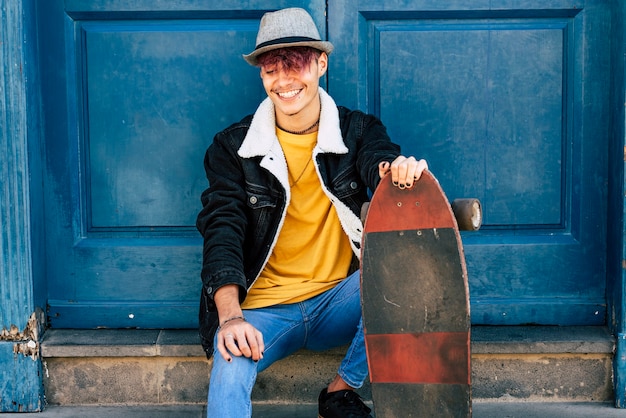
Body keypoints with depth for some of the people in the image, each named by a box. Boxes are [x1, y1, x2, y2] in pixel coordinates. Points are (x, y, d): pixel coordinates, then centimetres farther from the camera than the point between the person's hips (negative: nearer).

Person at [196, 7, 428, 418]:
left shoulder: (359, 131, 2)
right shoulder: (233, 146, -1)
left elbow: (381, 162, -18)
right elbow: (222, 230, -9)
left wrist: (397, 170, -46)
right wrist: (230, 315, -24)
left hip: (338, 301, 4)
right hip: (264, 308, -3)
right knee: (230, 370, -35)